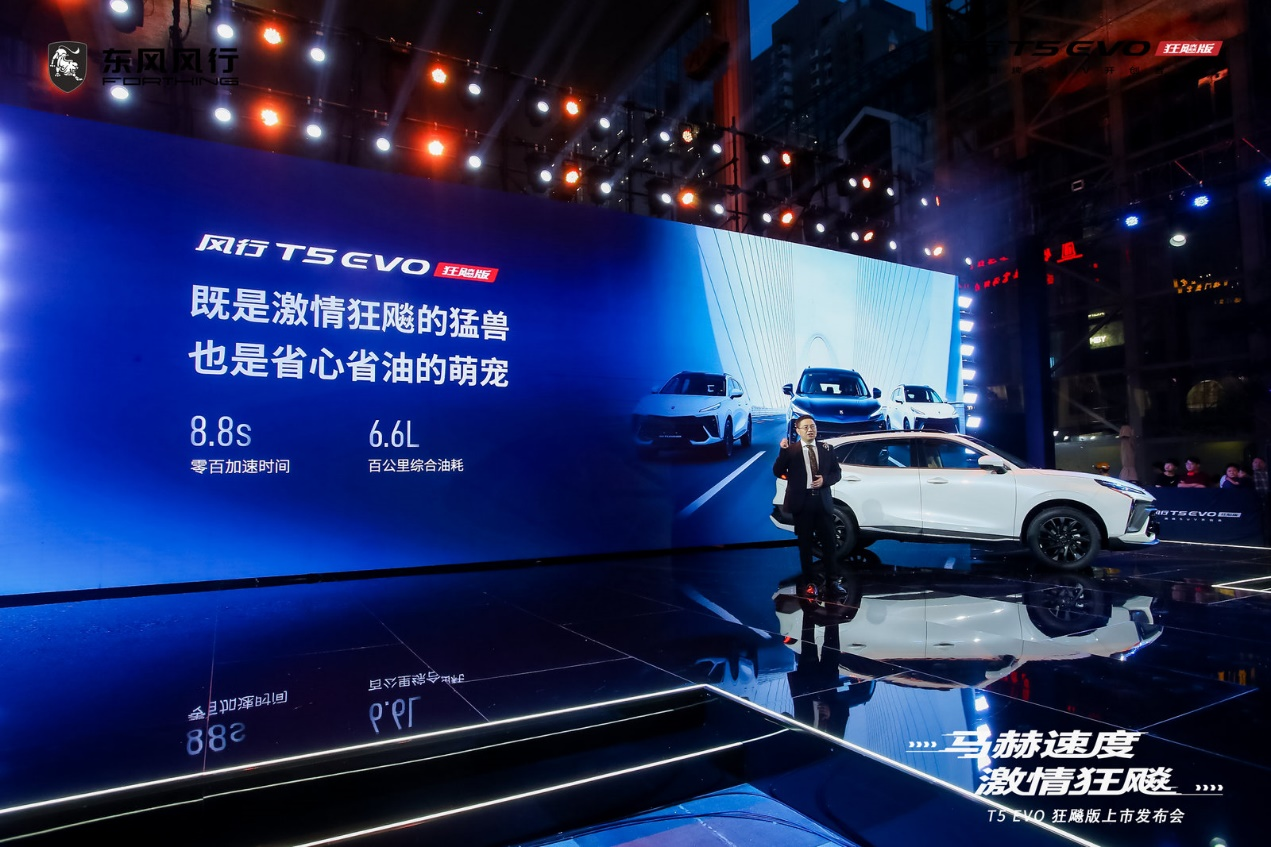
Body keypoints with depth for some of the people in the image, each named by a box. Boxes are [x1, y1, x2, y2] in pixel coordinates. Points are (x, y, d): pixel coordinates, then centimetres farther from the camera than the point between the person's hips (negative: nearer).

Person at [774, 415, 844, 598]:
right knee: (805, 544, 7)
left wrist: (825, 479, -9)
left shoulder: (825, 449, 7)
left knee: (829, 542, 6)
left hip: (822, 501, 3)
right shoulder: (791, 450, -3)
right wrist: (783, 451, -22)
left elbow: (837, 472, 10)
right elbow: (778, 472, -10)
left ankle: (833, 580, 17)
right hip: (802, 502, -2)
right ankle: (810, 582, 16)